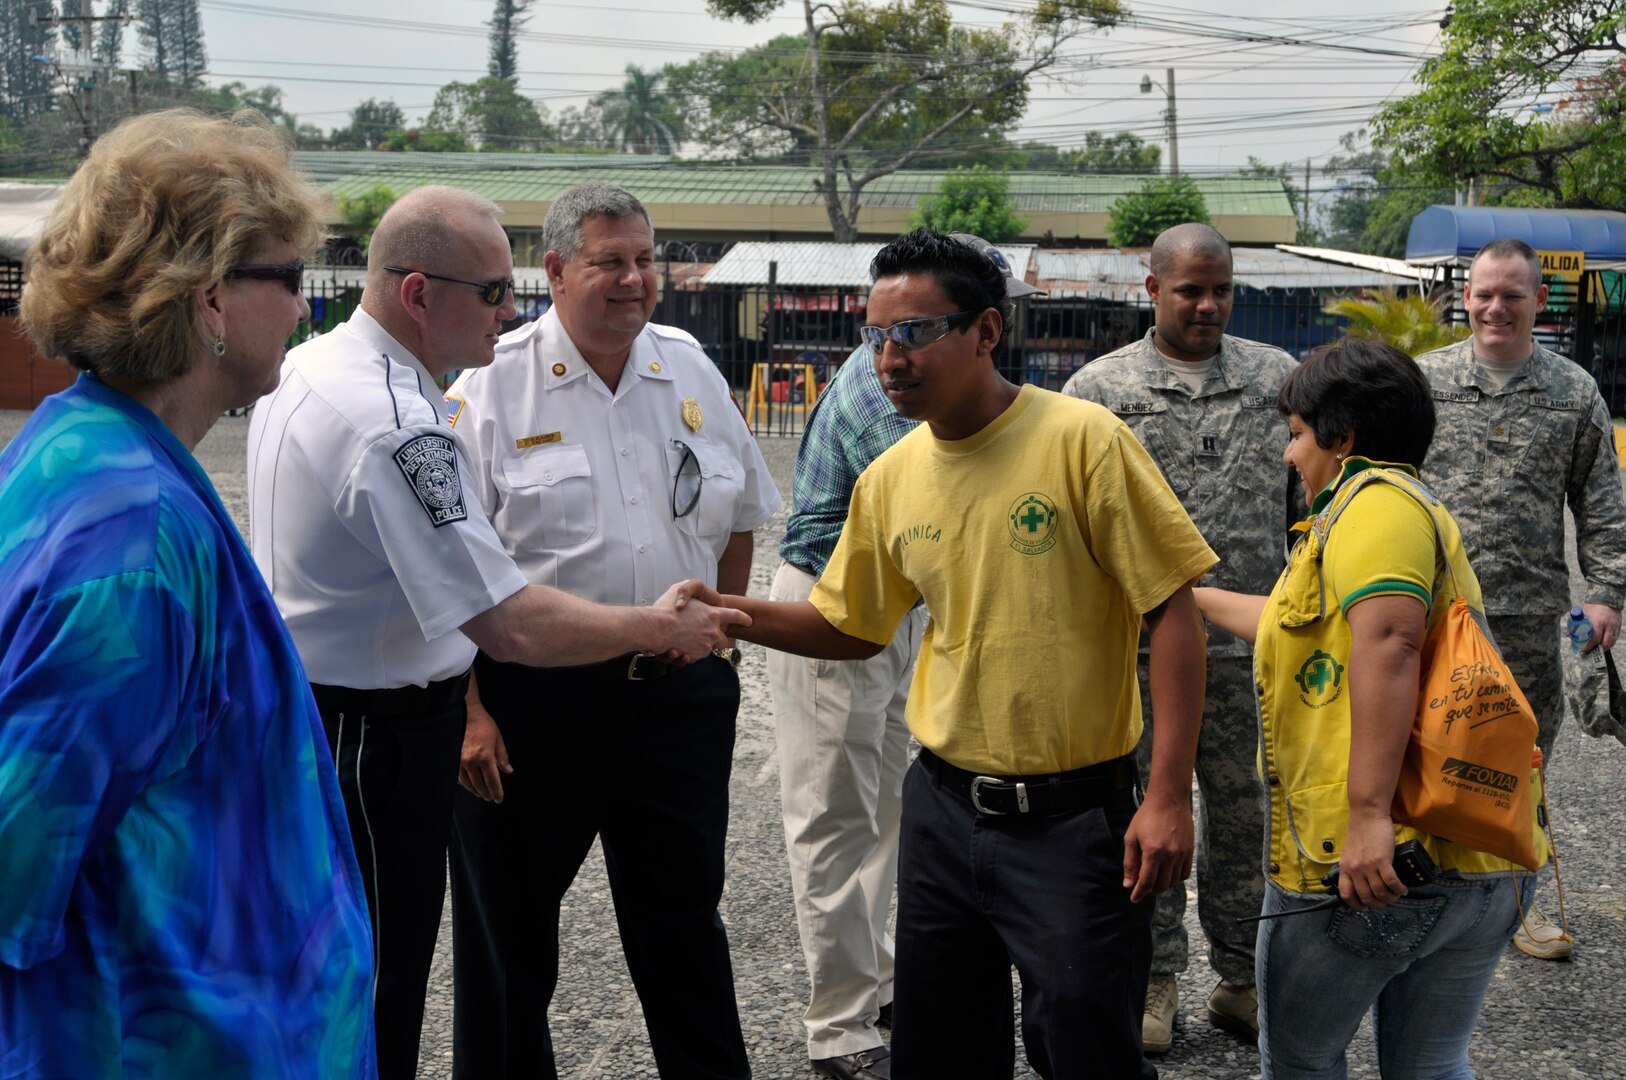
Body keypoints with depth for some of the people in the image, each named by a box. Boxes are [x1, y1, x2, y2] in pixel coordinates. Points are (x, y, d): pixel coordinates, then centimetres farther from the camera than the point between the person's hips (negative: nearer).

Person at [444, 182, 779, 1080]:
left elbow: (738, 516, 18)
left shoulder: (690, 371, 6)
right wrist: (469, 711, -14)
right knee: (508, 934, 10)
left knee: (684, 921, 14)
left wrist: (720, 635, 12)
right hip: (532, 695, -3)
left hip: (679, 694, 4)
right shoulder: (491, 388, -8)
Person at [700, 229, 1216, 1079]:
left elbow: (1170, 611, -13)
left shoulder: (1081, 439, -14)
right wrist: (733, 613, -2)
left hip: (1071, 817, -5)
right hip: (942, 809, 5)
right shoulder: (889, 479, 3)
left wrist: (1168, 796, -16)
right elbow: (849, 627, 15)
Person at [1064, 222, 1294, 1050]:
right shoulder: (1099, 389, 1)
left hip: (1252, 646, 2)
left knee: (1246, 812, 9)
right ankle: (1154, 979, 21)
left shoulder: (1278, 377, 7)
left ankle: (1243, 977, 24)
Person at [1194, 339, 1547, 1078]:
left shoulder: (1374, 500, -8)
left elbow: (1388, 640, -26)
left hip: (1374, 859, -8)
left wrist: (1370, 812, -31)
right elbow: (1303, 626, 37)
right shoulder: (1427, 513, 23)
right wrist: (1194, 598, 49)